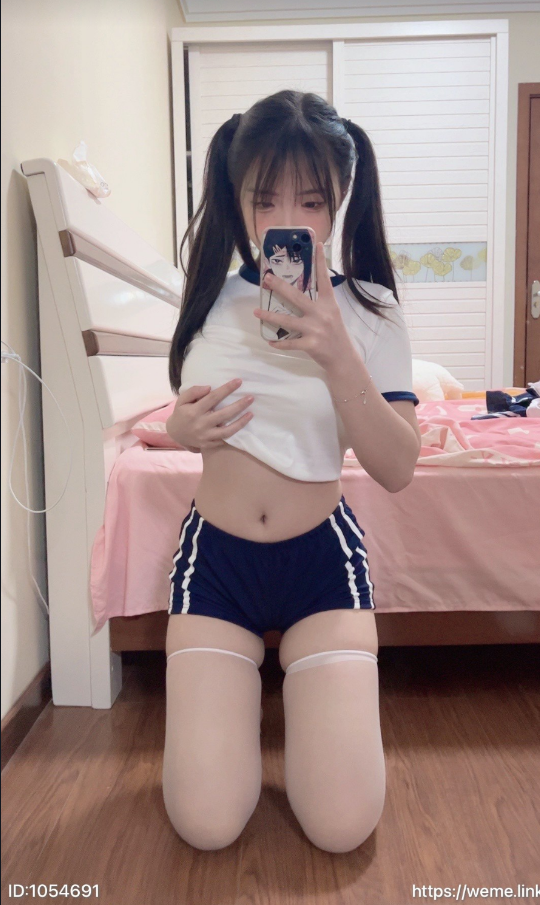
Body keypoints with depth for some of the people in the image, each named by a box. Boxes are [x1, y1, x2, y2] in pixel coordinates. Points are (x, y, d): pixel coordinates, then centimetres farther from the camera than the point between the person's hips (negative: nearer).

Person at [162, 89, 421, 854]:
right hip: (213, 553, 2)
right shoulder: (210, 296, -1)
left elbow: (397, 469, -15)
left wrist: (337, 354, -29)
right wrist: (181, 429, -11)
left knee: (343, 824, -10)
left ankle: (307, 689, 21)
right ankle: (241, 691, 23)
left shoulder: (368, 307, -7)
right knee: (205, 823, -8)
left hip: (321, 552, -1)